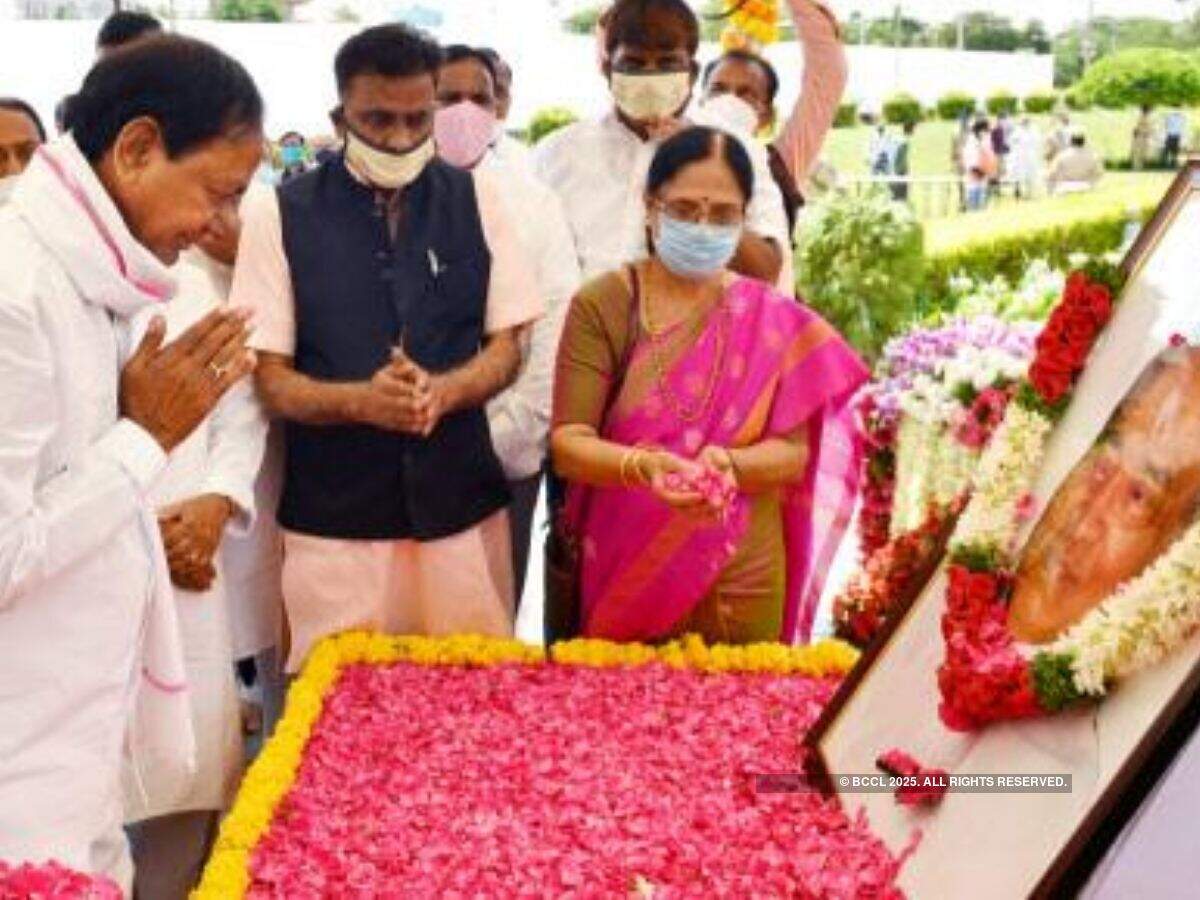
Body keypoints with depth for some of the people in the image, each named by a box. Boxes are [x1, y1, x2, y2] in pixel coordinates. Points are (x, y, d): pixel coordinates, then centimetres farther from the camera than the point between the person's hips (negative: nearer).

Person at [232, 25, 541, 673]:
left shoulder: (475, 200, 4)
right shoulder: (281, 216, -3)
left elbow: (506, 346, 5)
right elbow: (272, 378, -3)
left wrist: (442, 391, -16)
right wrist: (362, 401, -22)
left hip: (460, 505, 2)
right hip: (334, 517, -2)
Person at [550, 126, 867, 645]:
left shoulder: (774, 320, 1)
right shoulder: (601, 306, -4)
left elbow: (794, 453, -2)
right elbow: (567, 443, -10)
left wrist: (729, 464, -22)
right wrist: (640, 466, -28)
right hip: (621, 579, -1)